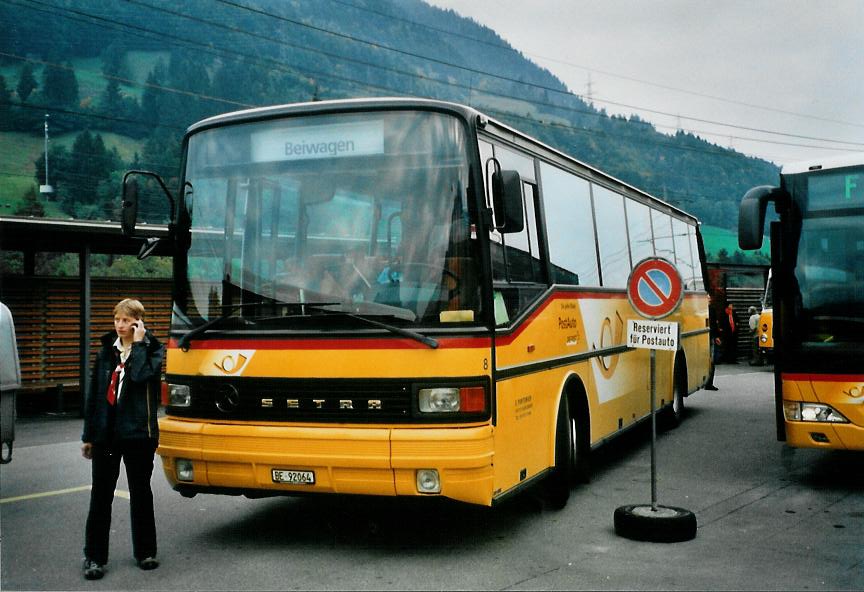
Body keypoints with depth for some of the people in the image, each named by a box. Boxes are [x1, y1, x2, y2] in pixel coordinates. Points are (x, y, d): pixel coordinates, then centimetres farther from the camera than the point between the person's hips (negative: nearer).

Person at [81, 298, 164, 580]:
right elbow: (94, 393, 11)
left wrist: (138, 344, -14)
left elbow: (141, 375, -24)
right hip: (105, 433, 3)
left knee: (140, 493, 9)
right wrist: (88, 435, 10)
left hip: (137, 433, -3)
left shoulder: (153, 350, -2)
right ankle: (94, 557, 11)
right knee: (101, 495, 4)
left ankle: (145, 552, 20)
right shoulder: (107, 351, 9)